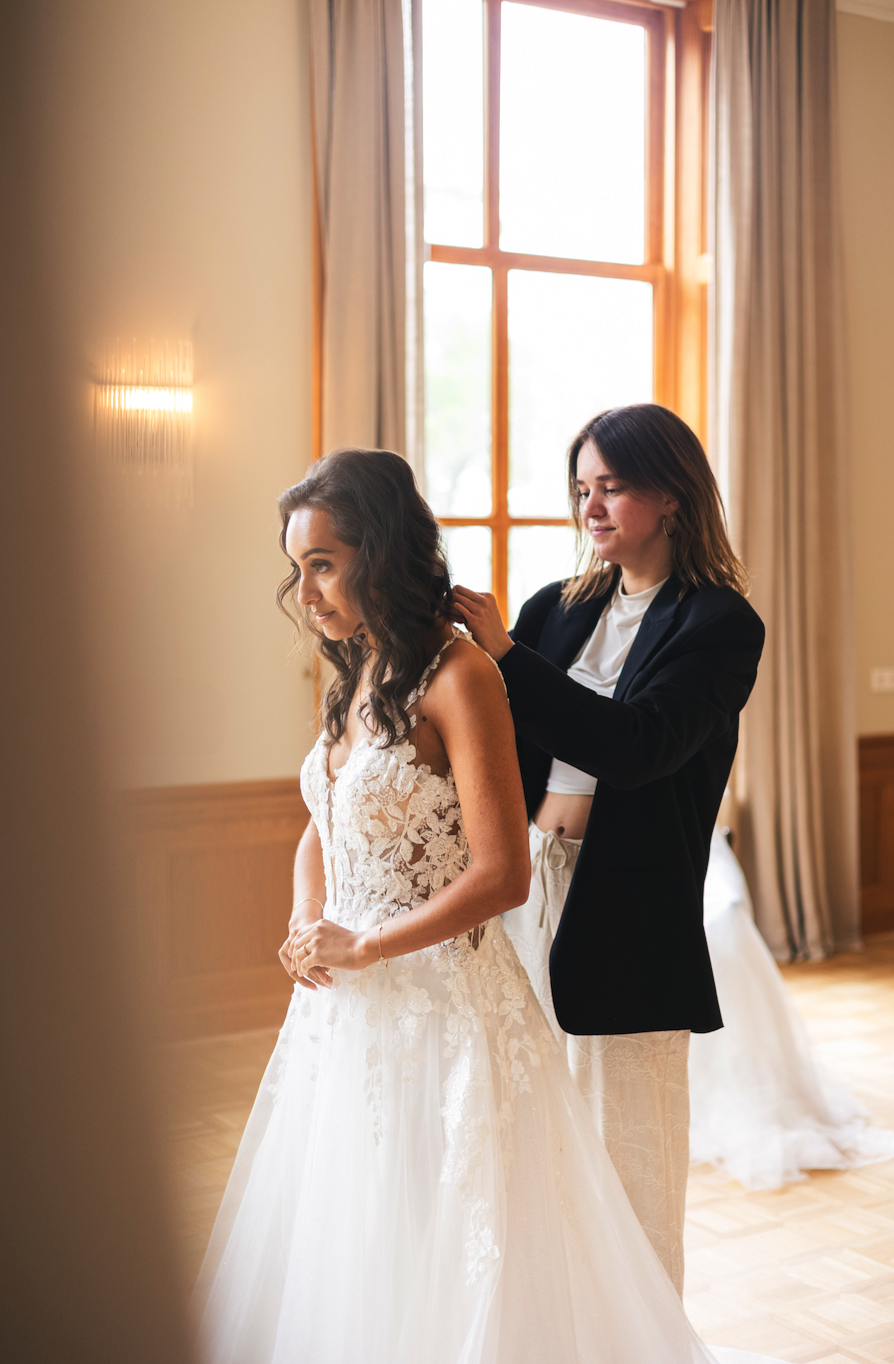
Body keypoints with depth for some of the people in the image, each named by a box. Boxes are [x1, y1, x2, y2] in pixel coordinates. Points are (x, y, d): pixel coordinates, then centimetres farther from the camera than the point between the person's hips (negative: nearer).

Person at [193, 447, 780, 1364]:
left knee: (445, 1261, 5)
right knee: (337, 1247, 18)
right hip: (346, 1010, 8)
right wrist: (308, 927, -1)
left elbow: (501, 875, -21)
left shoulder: (456, 676, -16)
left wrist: (361, 947, -13)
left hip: (442, 1004, -8)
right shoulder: (354, 676, 8)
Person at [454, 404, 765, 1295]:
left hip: (625, 919, -4)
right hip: (528, 895, 5)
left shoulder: (719, 623, -4)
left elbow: (638, 746, -19)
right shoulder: (556, 610, 11)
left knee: (626, 1152, 6)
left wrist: (504, 656, -24)